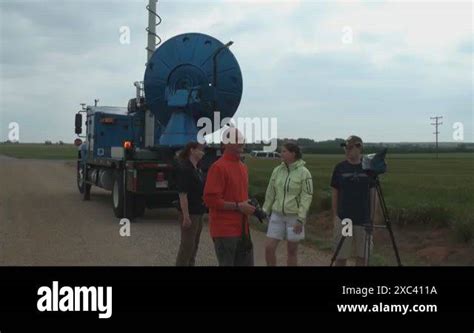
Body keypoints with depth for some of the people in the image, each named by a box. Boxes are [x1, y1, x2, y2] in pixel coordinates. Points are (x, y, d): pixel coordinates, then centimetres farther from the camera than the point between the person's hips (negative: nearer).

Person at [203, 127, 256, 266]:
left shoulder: (243, 167, 15)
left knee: (247, 262, 13)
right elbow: (210, 199, -20)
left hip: (242, 228, 9)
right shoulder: (218, 167, -14)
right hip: (225, 230, -9)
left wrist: (248, 205, 6)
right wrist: (238, 206, -19)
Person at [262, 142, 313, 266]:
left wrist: (300, 220, -17)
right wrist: (265, 212, 9)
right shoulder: (277, 170, 3)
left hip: (294, 216, -4)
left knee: (292, 250, 6)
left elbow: (307, 197, -13)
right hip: (277, 215, 4)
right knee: (269, 248, -2)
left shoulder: (304, 173, -11)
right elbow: (270, 193, 9)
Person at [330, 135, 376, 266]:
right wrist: (335, 216, 1)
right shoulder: (340, 167, -1)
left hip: (363, 219, 1)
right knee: (341, 256, 2)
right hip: (344, 218, -1)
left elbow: (372, 193, 5)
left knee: (362, 255, 7)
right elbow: (335, 193, 4)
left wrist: (371, 215, 2)